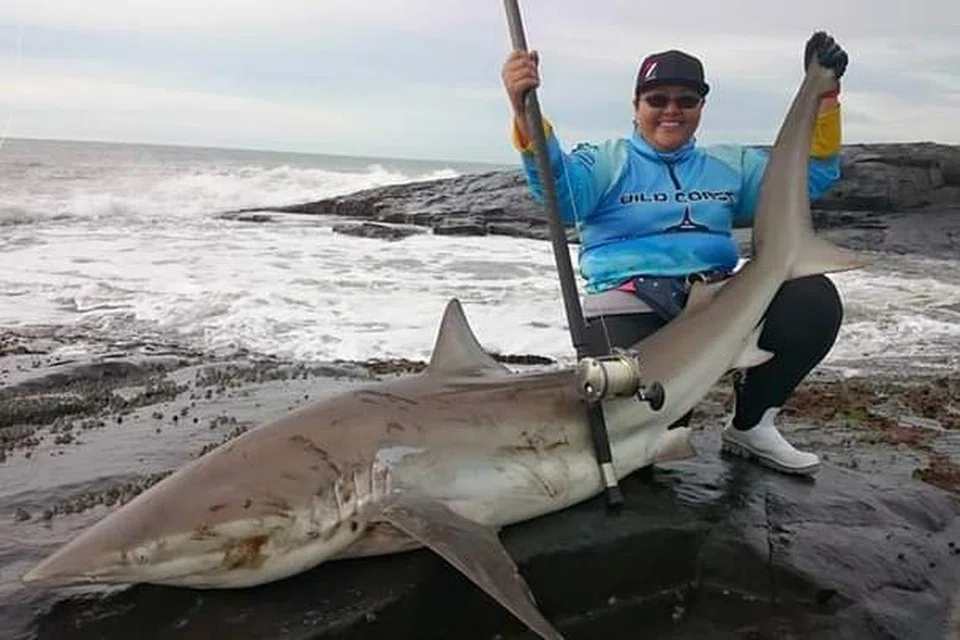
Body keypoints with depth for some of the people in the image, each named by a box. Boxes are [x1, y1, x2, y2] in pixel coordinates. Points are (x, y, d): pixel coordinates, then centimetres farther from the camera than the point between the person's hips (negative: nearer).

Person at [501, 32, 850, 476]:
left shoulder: (728, 165, 21)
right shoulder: (607, 162, 5)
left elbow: (809, 178, 19)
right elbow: (558, 190, -16)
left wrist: (823, 99, 6)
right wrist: (525, 115, -34)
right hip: (631, 304, -5)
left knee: (814, 298, -20)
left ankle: (750, 426, 2)